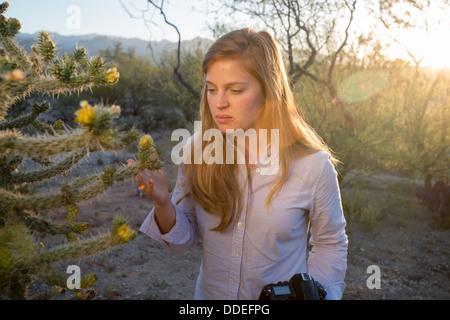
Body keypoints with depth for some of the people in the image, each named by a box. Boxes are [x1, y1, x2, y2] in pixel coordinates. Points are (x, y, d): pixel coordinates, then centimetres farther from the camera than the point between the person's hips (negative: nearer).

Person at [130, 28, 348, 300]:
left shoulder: (313, 165, -20)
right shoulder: (198, 152, -15)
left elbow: (330, 245, -5)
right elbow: (185, 240, -8)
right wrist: (163, 204, -25)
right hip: (208, 293, 3)